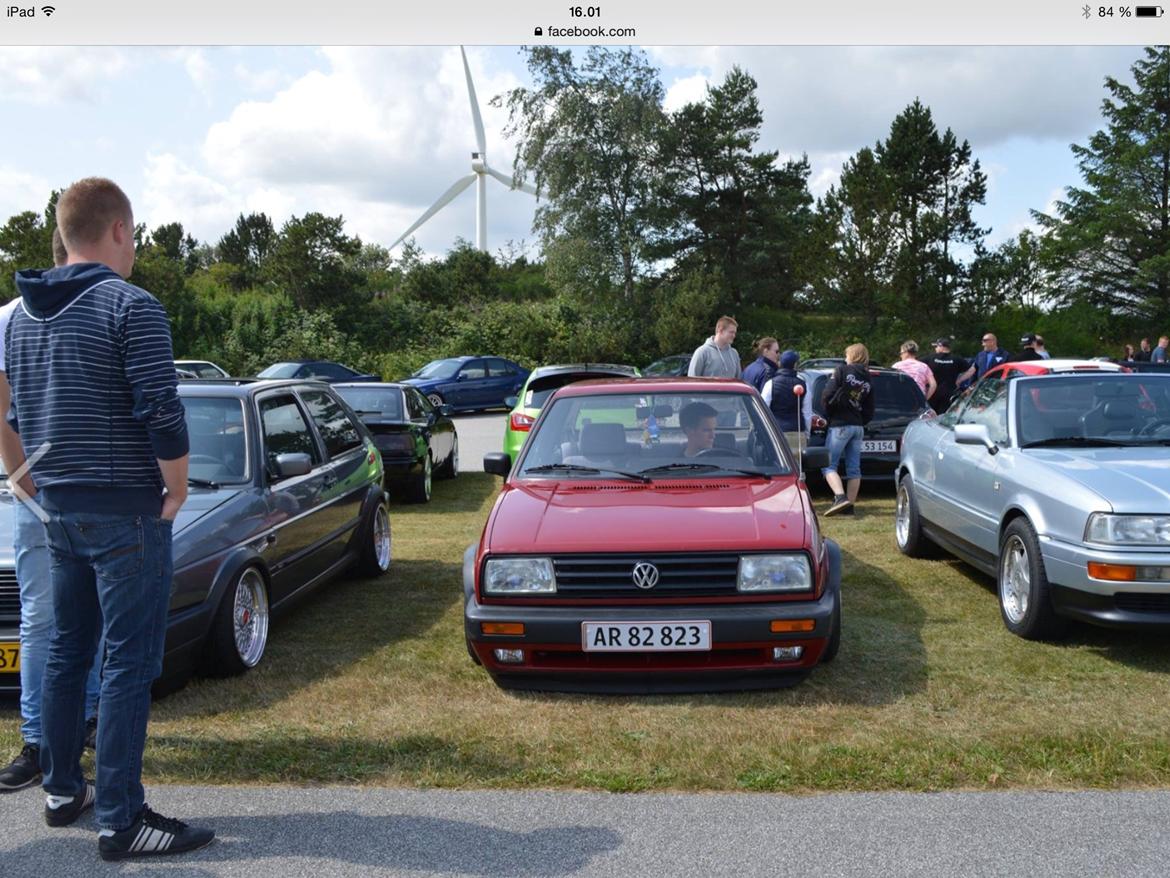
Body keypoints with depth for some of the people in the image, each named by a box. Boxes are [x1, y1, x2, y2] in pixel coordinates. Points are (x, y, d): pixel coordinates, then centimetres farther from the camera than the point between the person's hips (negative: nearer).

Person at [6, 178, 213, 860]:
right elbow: (163, 414, -21)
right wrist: (177, 490, -8)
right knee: (130, 664, -3)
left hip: (58, 506, 8)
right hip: (126, 510, -8)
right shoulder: (132, 306, -14)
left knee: (67, 650, 18)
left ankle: (62, 791, 29)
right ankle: (121, 821, 3)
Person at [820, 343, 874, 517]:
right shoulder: (868, 381, 12)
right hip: (858, 427, 6)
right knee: (854, 469, 8)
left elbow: (828, 395, -12)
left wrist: (827, 414, 4)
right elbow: (869, 412, 10)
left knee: (829, 465, -4)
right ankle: (849, 505, 10)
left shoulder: (842, 371, -5)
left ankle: (840, 497, -22)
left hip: (840, 424, -6)